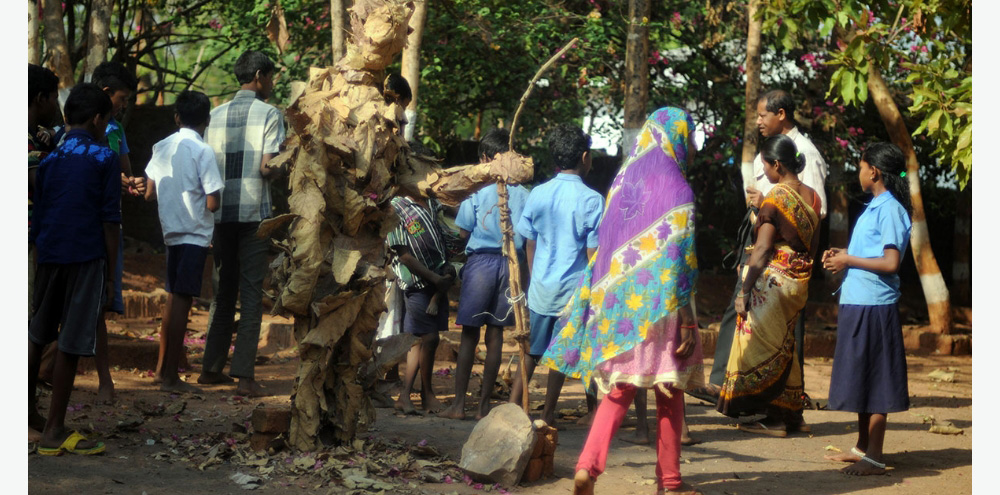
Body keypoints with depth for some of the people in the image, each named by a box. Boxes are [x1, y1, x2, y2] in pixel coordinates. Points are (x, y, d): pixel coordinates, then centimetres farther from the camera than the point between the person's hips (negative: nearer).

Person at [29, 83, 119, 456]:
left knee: (38, 334, 19)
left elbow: (36, 219, 13)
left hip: (49, 256, 5)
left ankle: (28, 409, 30)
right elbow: (110, 220, -5)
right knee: (71, 344, -2)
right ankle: (54, 431, 0)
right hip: (86, 258, -5)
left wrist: (40, 264, 21)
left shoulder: (49, 159, 11)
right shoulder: (104, 159, -3)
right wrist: (111, 275, -1)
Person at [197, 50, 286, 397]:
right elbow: (267, 167, -13)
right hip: (254, 212, -5)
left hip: (220, 212, 5)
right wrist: (283, 169, 9)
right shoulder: (269, 114, -4)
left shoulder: (217, 115, 10)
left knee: (223, 290, 14)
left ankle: (211, 368, 17)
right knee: (251, 291, -2)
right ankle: (244, 375, -7)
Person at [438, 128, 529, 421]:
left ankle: (459, 403, 4)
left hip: (481, 261, -2)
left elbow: (464, 232, -2)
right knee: (495, 334, 7)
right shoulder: (523, 195, 1)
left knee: (470, 333, 4)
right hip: (510, 262, 2)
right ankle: (484, 404, 11)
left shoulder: (476, 190, -6)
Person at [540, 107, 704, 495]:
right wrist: (687, 321, -11)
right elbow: (680, 263, -13)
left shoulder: (621, 183, 8)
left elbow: (605, 249, 12)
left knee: (618, 390, 8)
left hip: (615, 303, 5)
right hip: (658, 308, -5)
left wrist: (602, 300, 18)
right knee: (670, 394, 8)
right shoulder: (677, 192, -9)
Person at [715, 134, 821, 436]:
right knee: (784, 348, 17)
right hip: (799, 283, 8)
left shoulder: (775, 198, -14)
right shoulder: (812, 197, 7)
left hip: (772, 282, -8)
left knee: (764, 347, 0)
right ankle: (791, 415, 22)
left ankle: (776, 420, 1)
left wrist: (745, 291, -15)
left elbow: (762, 250, -17)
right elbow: (813, 244, 12)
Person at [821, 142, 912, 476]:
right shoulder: (875, 208, 16)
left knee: (875, 382, -4)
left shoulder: (890, 210, -14)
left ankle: (874, 457, 0)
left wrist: (849, 260, -13)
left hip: (874, 305, -10)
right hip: (857, 302, 10)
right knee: (860, 379, 16)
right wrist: (842, 255, 9)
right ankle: (862, 447, 25)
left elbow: (891, 263, -20)